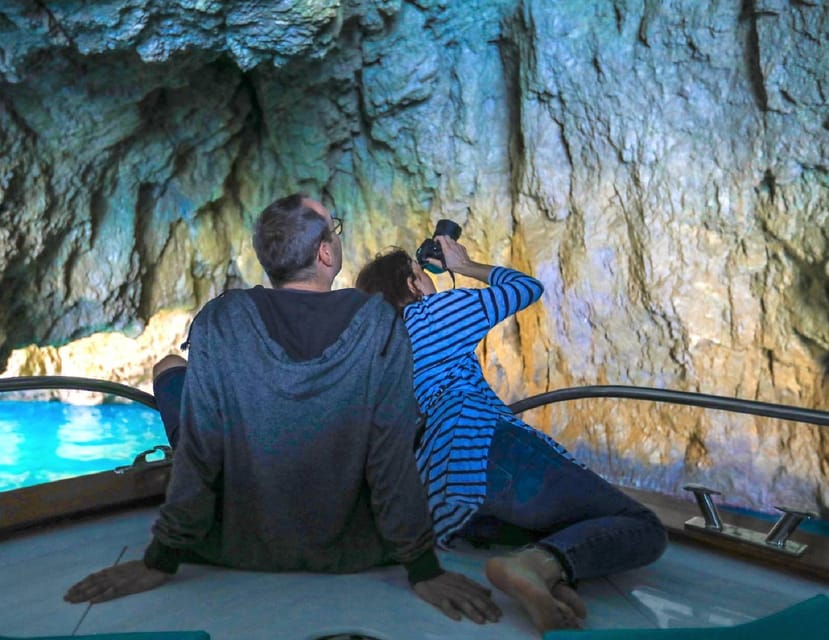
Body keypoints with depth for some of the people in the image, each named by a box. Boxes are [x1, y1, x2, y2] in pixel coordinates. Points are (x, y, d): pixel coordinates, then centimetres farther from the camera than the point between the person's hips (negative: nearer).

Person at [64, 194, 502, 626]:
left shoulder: (219, 321, -17)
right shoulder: (379, 323, -18)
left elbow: (197, 452, -17)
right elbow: (393, 454, -18)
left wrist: (160, 561, -5)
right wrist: (424, 570, -9)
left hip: (236, 544, 0)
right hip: (348, 550, 1)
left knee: (169, 366, 18)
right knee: (414, 399, 22)